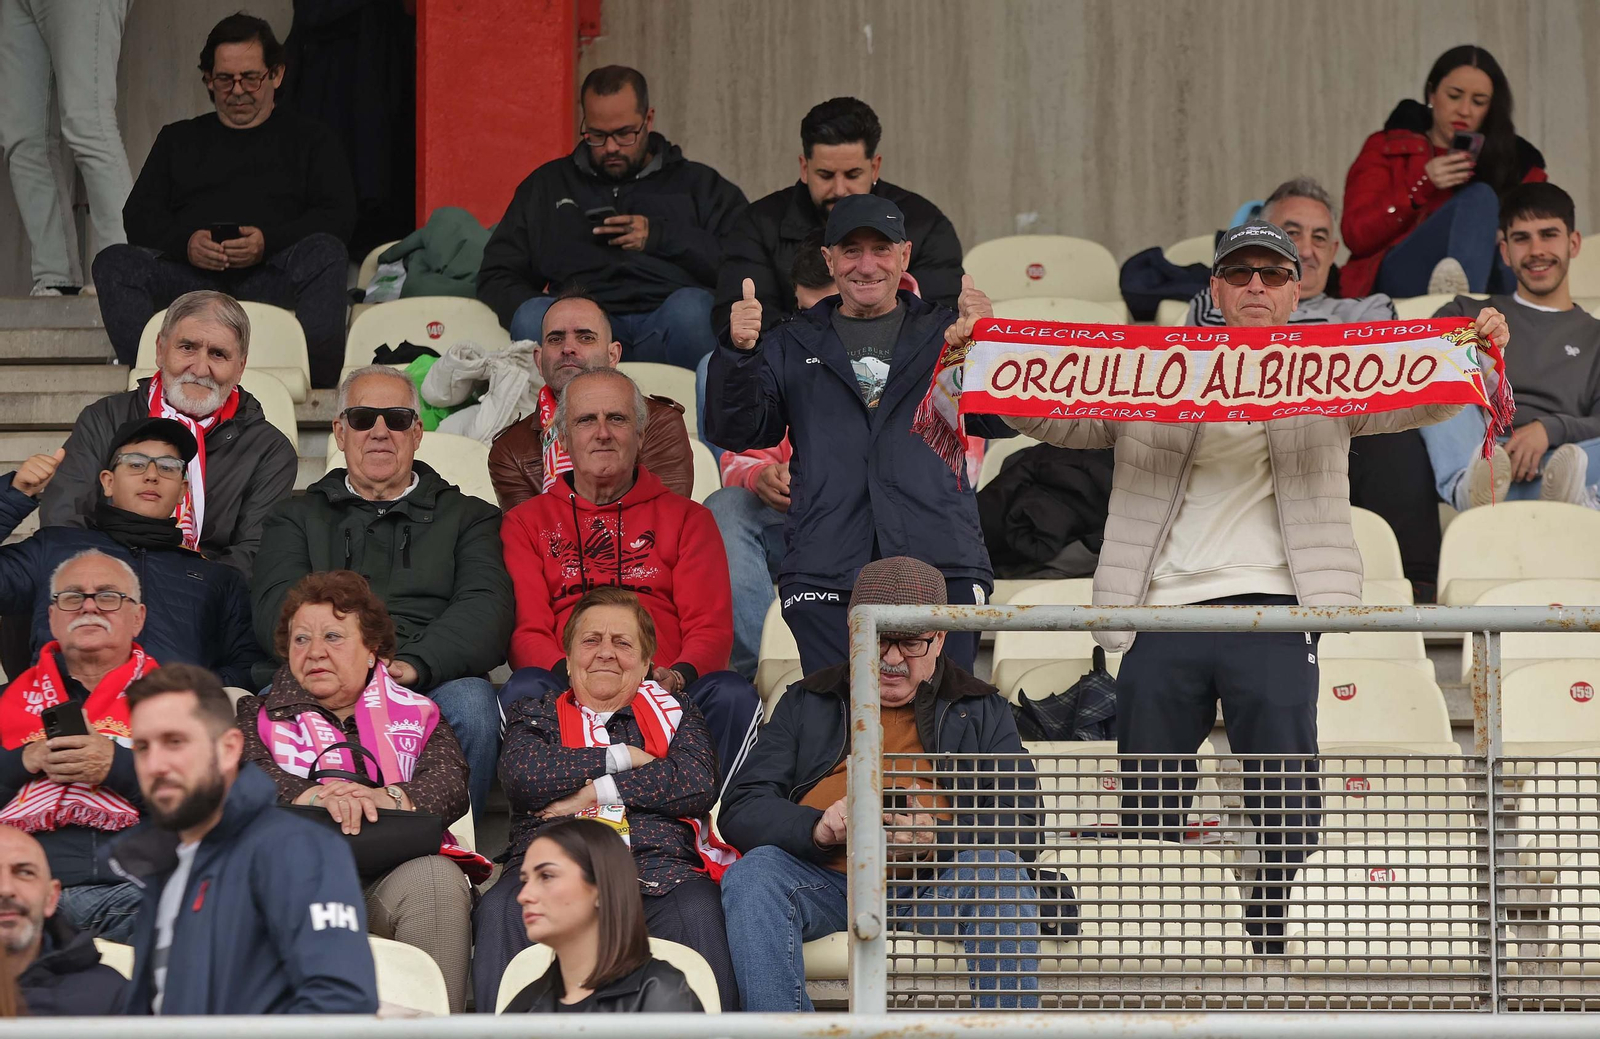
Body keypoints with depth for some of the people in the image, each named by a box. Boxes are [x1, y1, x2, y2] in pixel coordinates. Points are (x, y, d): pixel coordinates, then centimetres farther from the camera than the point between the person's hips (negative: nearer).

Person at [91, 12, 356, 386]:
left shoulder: (308, 138, 23)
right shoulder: (178, 139, 29)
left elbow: (338, 216, 8)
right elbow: (138, 217, 17)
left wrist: (268, 242, -12)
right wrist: (185, 243, -7)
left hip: (271, 275, -2)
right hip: (191, 277, 2)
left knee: (324, 253, -34)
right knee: (114, 262, -27)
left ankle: (319, 373, -45)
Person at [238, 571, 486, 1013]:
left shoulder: (418, 715, 24)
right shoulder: (260, 717, 24)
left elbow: (451, 783, 4)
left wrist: (386, 798, -19)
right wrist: (315, 797, -22)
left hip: (399, 871, 1)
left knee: (438, 878, -33)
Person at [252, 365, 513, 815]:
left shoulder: (468, 517, 24)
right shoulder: (298, 517, 27)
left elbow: (485, 608, 4)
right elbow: (276, 606, 7)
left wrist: (414, 665, -18)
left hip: (430, 684, 0)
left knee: (471, 702, -35)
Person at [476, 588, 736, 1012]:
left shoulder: (675, 712, 26)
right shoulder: (535, 714, 27)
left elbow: (698, 784, 4)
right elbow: (521, 776, 3)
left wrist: (596, 791, 2)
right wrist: (620, 758, 6)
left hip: (656, 865, 0)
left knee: (699, 909, -36)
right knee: (501, 911, -34)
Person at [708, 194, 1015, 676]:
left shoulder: (945, 334, 17)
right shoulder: (792, 346, 20)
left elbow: (1004, 423, 7)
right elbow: (735, 432, 11)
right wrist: (738, 353, -5)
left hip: (940, 563, -1)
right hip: (826, 574, 1)